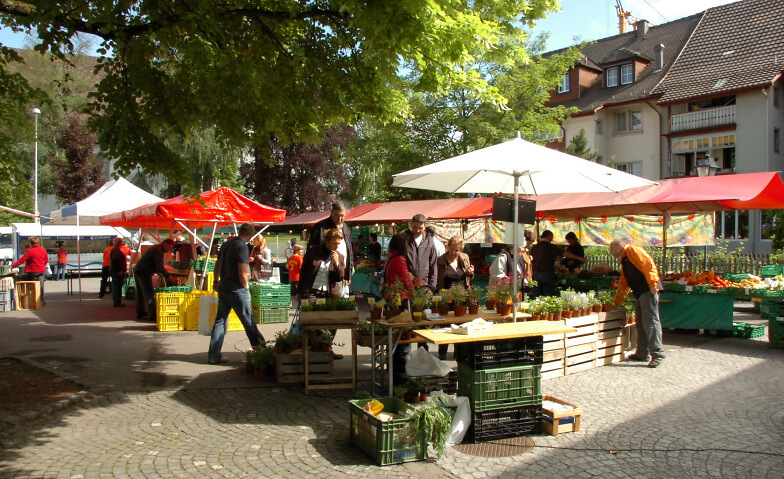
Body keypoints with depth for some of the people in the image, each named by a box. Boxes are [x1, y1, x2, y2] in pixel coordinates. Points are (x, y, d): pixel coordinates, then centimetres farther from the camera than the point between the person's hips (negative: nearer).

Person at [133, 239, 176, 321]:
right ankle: (153, 316, -8)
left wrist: (158, 273, 25)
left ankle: (140, 313, 29)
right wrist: (168, 276, -21)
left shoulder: (155, 248, 17)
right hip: (144, 273, -11)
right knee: (149, 295, -8)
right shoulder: (159, 251, -16)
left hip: (137, 270, 11)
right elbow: (160, 266, -23)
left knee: (140, 293, 18)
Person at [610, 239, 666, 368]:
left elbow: (648, 263, -14)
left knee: (650, 322, -11)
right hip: (640, 294, 10)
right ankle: (642, 354, 19)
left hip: (649, 291, -10)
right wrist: (615, 303, 29)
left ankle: (657, 354, -9)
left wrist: (653, 283, -23)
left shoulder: (633, 250, -1)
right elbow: (623, 285, 31)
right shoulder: (624, 262, 27)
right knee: (640, 324, 12)